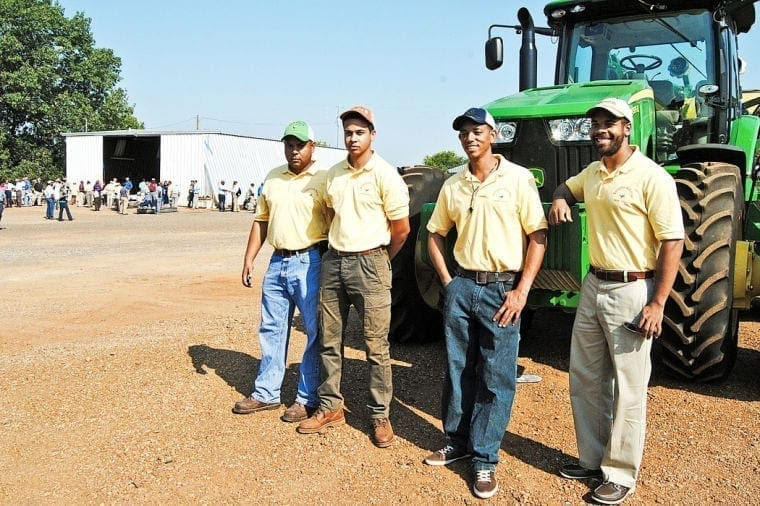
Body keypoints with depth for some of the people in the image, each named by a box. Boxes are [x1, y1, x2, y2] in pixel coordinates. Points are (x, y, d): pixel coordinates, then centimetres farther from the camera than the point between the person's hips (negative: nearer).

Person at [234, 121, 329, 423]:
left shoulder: (323, 179, -6)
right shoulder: (273, 178, 13)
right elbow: (261, 221, 18)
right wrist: (249, 259, 11)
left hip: (310, 263, -6)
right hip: (277, 262, 6)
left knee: (316, 332, 1)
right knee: (271, 329, 13)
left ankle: (308, 398, 12)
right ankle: (266, 393, 25)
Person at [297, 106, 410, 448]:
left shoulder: (384, 174, -8)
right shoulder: (334, 174, 9)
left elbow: (401, 228, -3)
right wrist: (339, 249, 15)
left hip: (369, 263, -6)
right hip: (333, 261, 6)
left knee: (376, 346, 1)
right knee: (329, 340, 11)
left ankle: (380, 416, 11)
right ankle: (330, 407, 24)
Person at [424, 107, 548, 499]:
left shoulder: (518, 178, -5)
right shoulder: (453, 186, 7)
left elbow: (537, 236, -6)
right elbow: (435, 234, 17)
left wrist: (521, 291, -12)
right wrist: (447, 280, 6)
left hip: (502, 288, -4)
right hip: (461, 285, 4)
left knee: (496, 377, 1)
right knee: (458, 369, 13)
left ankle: (485, 458, 12)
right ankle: (457, 442, 29)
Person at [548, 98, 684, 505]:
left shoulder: (651, 177, -14)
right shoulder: (592, 173, 9)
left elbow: (672, 242, -15)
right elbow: (568, 187, 33)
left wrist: (657, 304, -20)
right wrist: (560, 198, 7)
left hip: (631, 292, -8)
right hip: (594, 286, 8)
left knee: (628, 389, 2)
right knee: (585, 378, 15)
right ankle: (592, 458, 30)